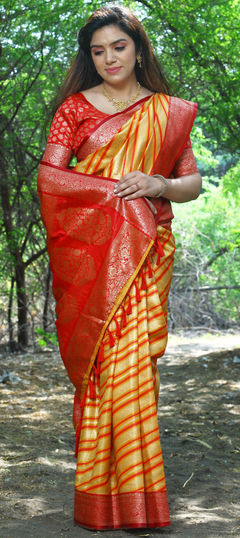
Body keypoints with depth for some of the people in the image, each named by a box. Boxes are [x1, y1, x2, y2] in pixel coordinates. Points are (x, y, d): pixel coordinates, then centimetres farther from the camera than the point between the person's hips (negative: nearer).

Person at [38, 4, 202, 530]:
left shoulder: (168, 112, 14)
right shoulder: (76, 106, 10)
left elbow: (193, 181, 14)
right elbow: (48, 177, 0)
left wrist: (158, 185, -8)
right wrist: (116, 188, -9)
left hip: (144, 251, 1)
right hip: (89, 252, -1)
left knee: (132, 360, -10)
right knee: (99, 361, -6)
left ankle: (135, 495, -3)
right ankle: (101, 502, -1)